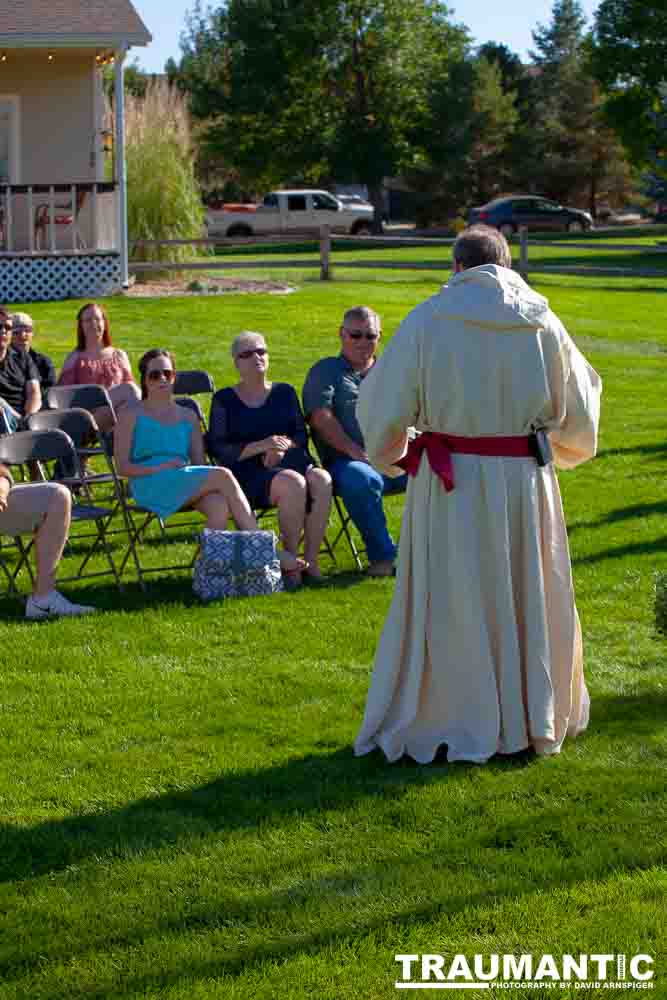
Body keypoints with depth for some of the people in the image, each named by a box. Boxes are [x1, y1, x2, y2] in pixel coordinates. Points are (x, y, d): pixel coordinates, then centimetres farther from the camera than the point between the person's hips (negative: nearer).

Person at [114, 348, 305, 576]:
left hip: (188, 485, 4)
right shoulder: (131, 415, 13)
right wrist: (160, 468, -13)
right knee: (223, 476, -27)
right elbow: (123, 466, 3)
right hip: (150, 486, -4)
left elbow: (199, 463, 17)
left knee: (220, 505, -33)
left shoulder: (187, 417, 25)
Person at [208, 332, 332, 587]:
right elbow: (217, 448, 0)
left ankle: (311, 561, -27)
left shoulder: (285, 392, 21)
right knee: (293, 483, -35)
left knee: (322, 479, -31)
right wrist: (261, 446, -13)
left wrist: (283, 446, -9)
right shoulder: (224, 400, 10)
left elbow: (302, 435, 15)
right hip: (248, 472, -4)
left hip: (290, 461, 4)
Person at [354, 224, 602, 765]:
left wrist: (392, 455, 19)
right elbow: (579, 409, 12)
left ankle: (443, 722, 13)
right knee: (531, 599, 15)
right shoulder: (542, 323, 0)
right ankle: (535, 718, 26)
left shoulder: (429, 320, -7)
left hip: (451, 485, -2)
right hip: (526, 481, 2)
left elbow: (382, 403, -1)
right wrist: (561, 448, 33)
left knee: (448, 604, 7)